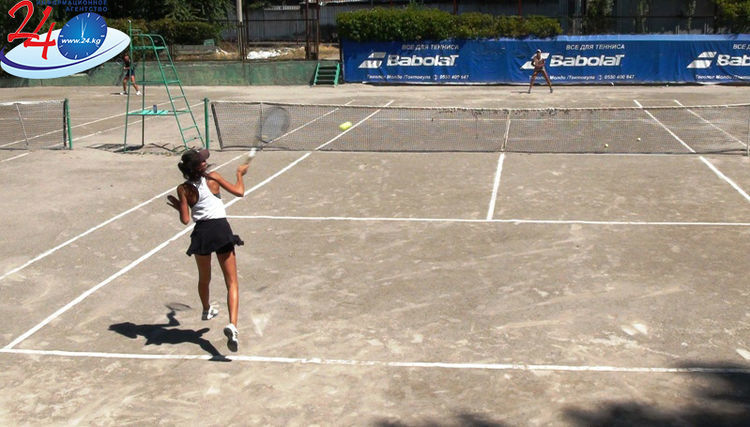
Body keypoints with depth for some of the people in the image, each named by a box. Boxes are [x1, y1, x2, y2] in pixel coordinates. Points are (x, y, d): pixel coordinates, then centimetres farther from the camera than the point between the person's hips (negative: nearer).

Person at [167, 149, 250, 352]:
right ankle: (232, 325, -21)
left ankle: (207, 310, 54)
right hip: (221, 229, -2)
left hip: (201, 232, 2)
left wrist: (178, 206, 18)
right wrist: (240, 174, 26)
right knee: (232, 283, -1)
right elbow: (239, 191, 8)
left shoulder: (183, 189, -1)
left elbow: (185, 219, -1)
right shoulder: (213, 178, -2)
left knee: (204, 278, 28)